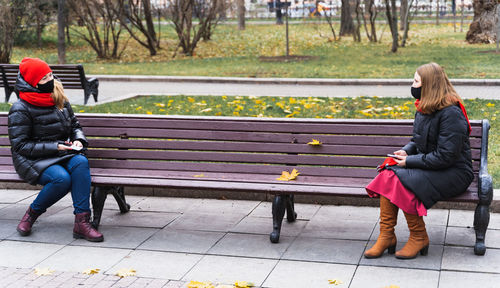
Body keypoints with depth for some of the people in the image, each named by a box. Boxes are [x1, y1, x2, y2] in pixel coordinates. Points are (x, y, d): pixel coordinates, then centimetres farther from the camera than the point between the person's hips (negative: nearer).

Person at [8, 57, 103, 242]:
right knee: (62, 178, -34)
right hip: (34, 160, -5)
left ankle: (81, 222, -31)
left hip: (63, 155, 5)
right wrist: (55, 147, -17)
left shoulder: (60, 101, 11)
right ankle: (32, 213, -5)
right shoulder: (20, 109, -8)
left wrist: (78, 140, -1)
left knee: (81, 162, -29)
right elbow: (20, 145, -11)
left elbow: (74, 125, 23)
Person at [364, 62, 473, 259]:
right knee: (388, 175, -17)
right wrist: (405, 151, -1)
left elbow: (446, 156, -23)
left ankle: (419, 238, -11)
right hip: (428, 166, 8)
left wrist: (410, 161, -19)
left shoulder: (451, 113, -19)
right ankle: (386, 236, -14)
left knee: (402, 180, -29)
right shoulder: (424, 109, 9)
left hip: (453, 173, -8)